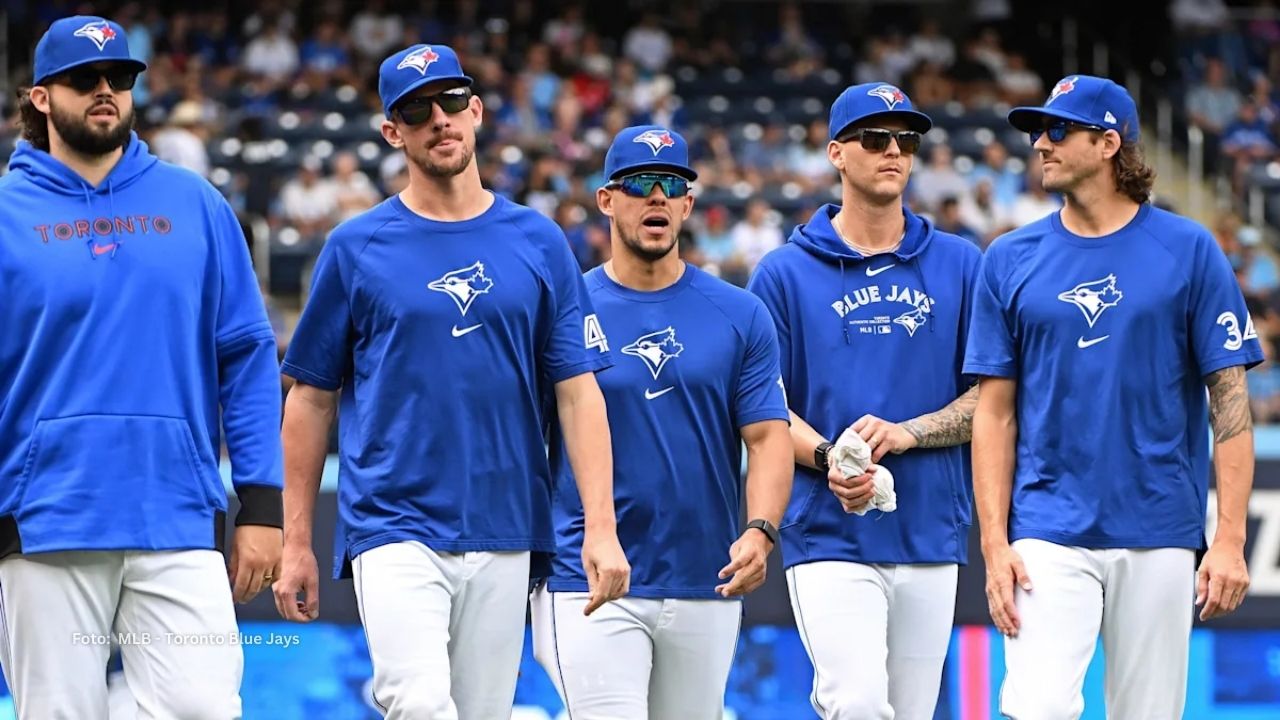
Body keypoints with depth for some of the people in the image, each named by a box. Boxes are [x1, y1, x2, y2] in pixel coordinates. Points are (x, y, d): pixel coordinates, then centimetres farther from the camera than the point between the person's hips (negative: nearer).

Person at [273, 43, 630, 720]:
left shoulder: (538, 243, 8)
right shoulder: (355, 247, 3)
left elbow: (577, 390, 5)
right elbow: (312, 397, 7)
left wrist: (601, 526, -6)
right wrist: (297, 542, 3)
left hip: (503, 538, 2)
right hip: (395, 529, -2)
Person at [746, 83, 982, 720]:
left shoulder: (959, 265, 10)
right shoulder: (785, 273, 5)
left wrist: (906, 433, -11)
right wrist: (827, 458, -18)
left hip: (931, 540, 3)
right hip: (829, 539, -3)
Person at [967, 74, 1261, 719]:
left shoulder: (1189, 251, 1)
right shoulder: (1010, 260, 6)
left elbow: (1230, 401, 0)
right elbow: (995, 412, 7)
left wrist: (1230, 540, -8)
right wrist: (994, 543, -3)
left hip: (1159, 538, -1)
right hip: (1049, 536, 1)